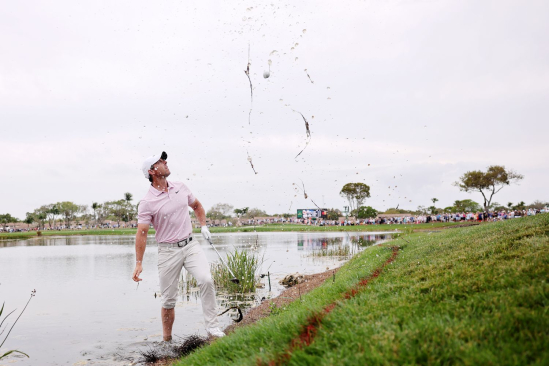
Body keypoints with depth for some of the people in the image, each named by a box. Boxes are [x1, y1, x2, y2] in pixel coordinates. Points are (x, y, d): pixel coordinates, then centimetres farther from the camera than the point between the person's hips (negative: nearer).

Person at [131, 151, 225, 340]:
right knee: (169, 300, 3)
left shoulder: (181, 187, 6)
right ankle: (167, 340, 19)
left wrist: (203, 226, 13)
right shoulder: (147, 202, -9)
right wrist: (139, 263, -13)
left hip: (191, 245, 3)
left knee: (206, 280, -19)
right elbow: (141, 233, -9)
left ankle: (212, 327, -10)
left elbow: (197, 205, 24)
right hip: (168, 251, -3)